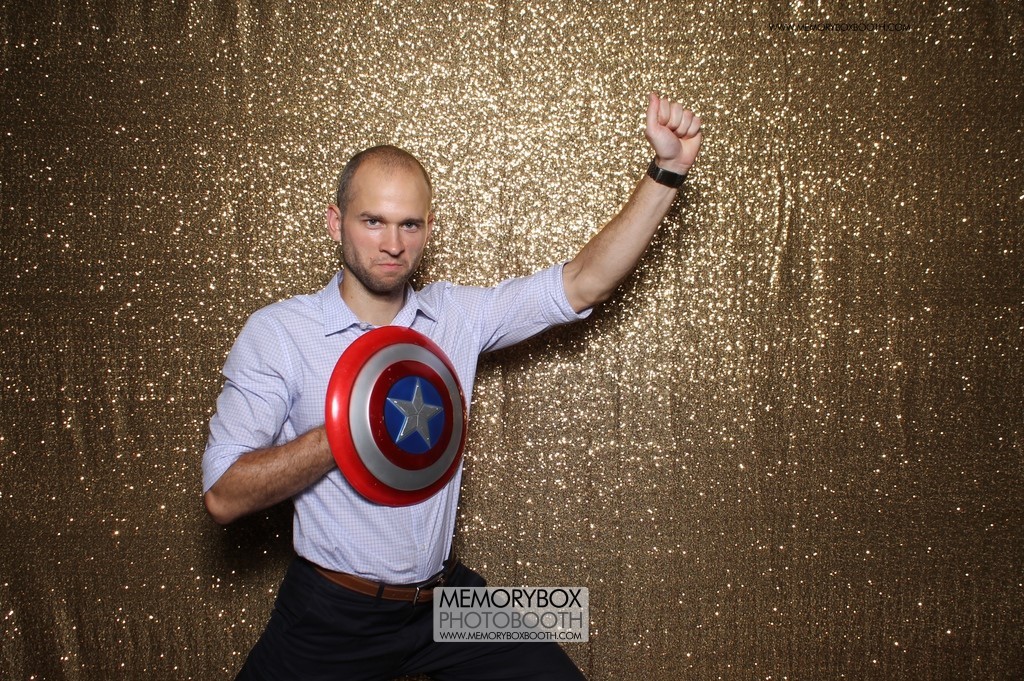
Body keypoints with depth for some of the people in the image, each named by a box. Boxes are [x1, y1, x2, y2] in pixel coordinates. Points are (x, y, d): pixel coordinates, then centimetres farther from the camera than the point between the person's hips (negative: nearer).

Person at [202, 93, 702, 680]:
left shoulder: (456, 315, 2)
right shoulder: (278, 333, -10)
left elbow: (584, 284, -3)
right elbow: (223, 496, -15)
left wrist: (668, 171, -10)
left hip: (447, 597, 3)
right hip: (332, 615, -3)